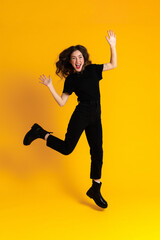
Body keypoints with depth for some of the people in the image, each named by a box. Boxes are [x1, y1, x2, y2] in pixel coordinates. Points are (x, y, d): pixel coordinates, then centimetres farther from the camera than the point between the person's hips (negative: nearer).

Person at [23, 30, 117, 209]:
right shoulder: (71, 80, 1)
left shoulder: (92, 69, 10)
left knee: (97, 152, 5)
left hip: (95, 117, 4)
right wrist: (49, 86, -8)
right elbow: (61, 102, 0)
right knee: (67, 148, -11)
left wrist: (112, 46, 10)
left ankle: (95, 190, 17)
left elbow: (113, 65, 20)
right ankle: (40, 133, 12)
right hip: (81, 115, -4)